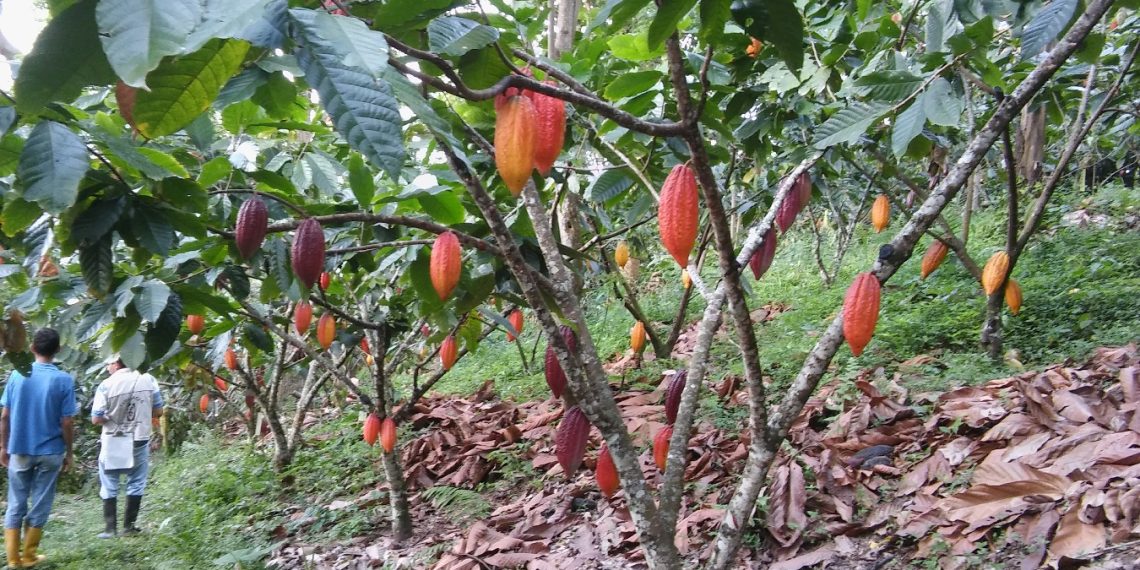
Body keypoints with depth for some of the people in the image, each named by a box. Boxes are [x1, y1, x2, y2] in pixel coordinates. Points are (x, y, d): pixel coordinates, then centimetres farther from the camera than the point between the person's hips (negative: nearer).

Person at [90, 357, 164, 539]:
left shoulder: (106, 385, -13)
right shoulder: (148, 380, -6)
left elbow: (96, 419, -11)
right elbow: (158, 412, 0)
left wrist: (111, 418, 8)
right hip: (140, 440, 2)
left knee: (109, 486, 11)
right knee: (136, 484, 13)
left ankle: (110, 527, 10)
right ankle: (129, 525, 15)